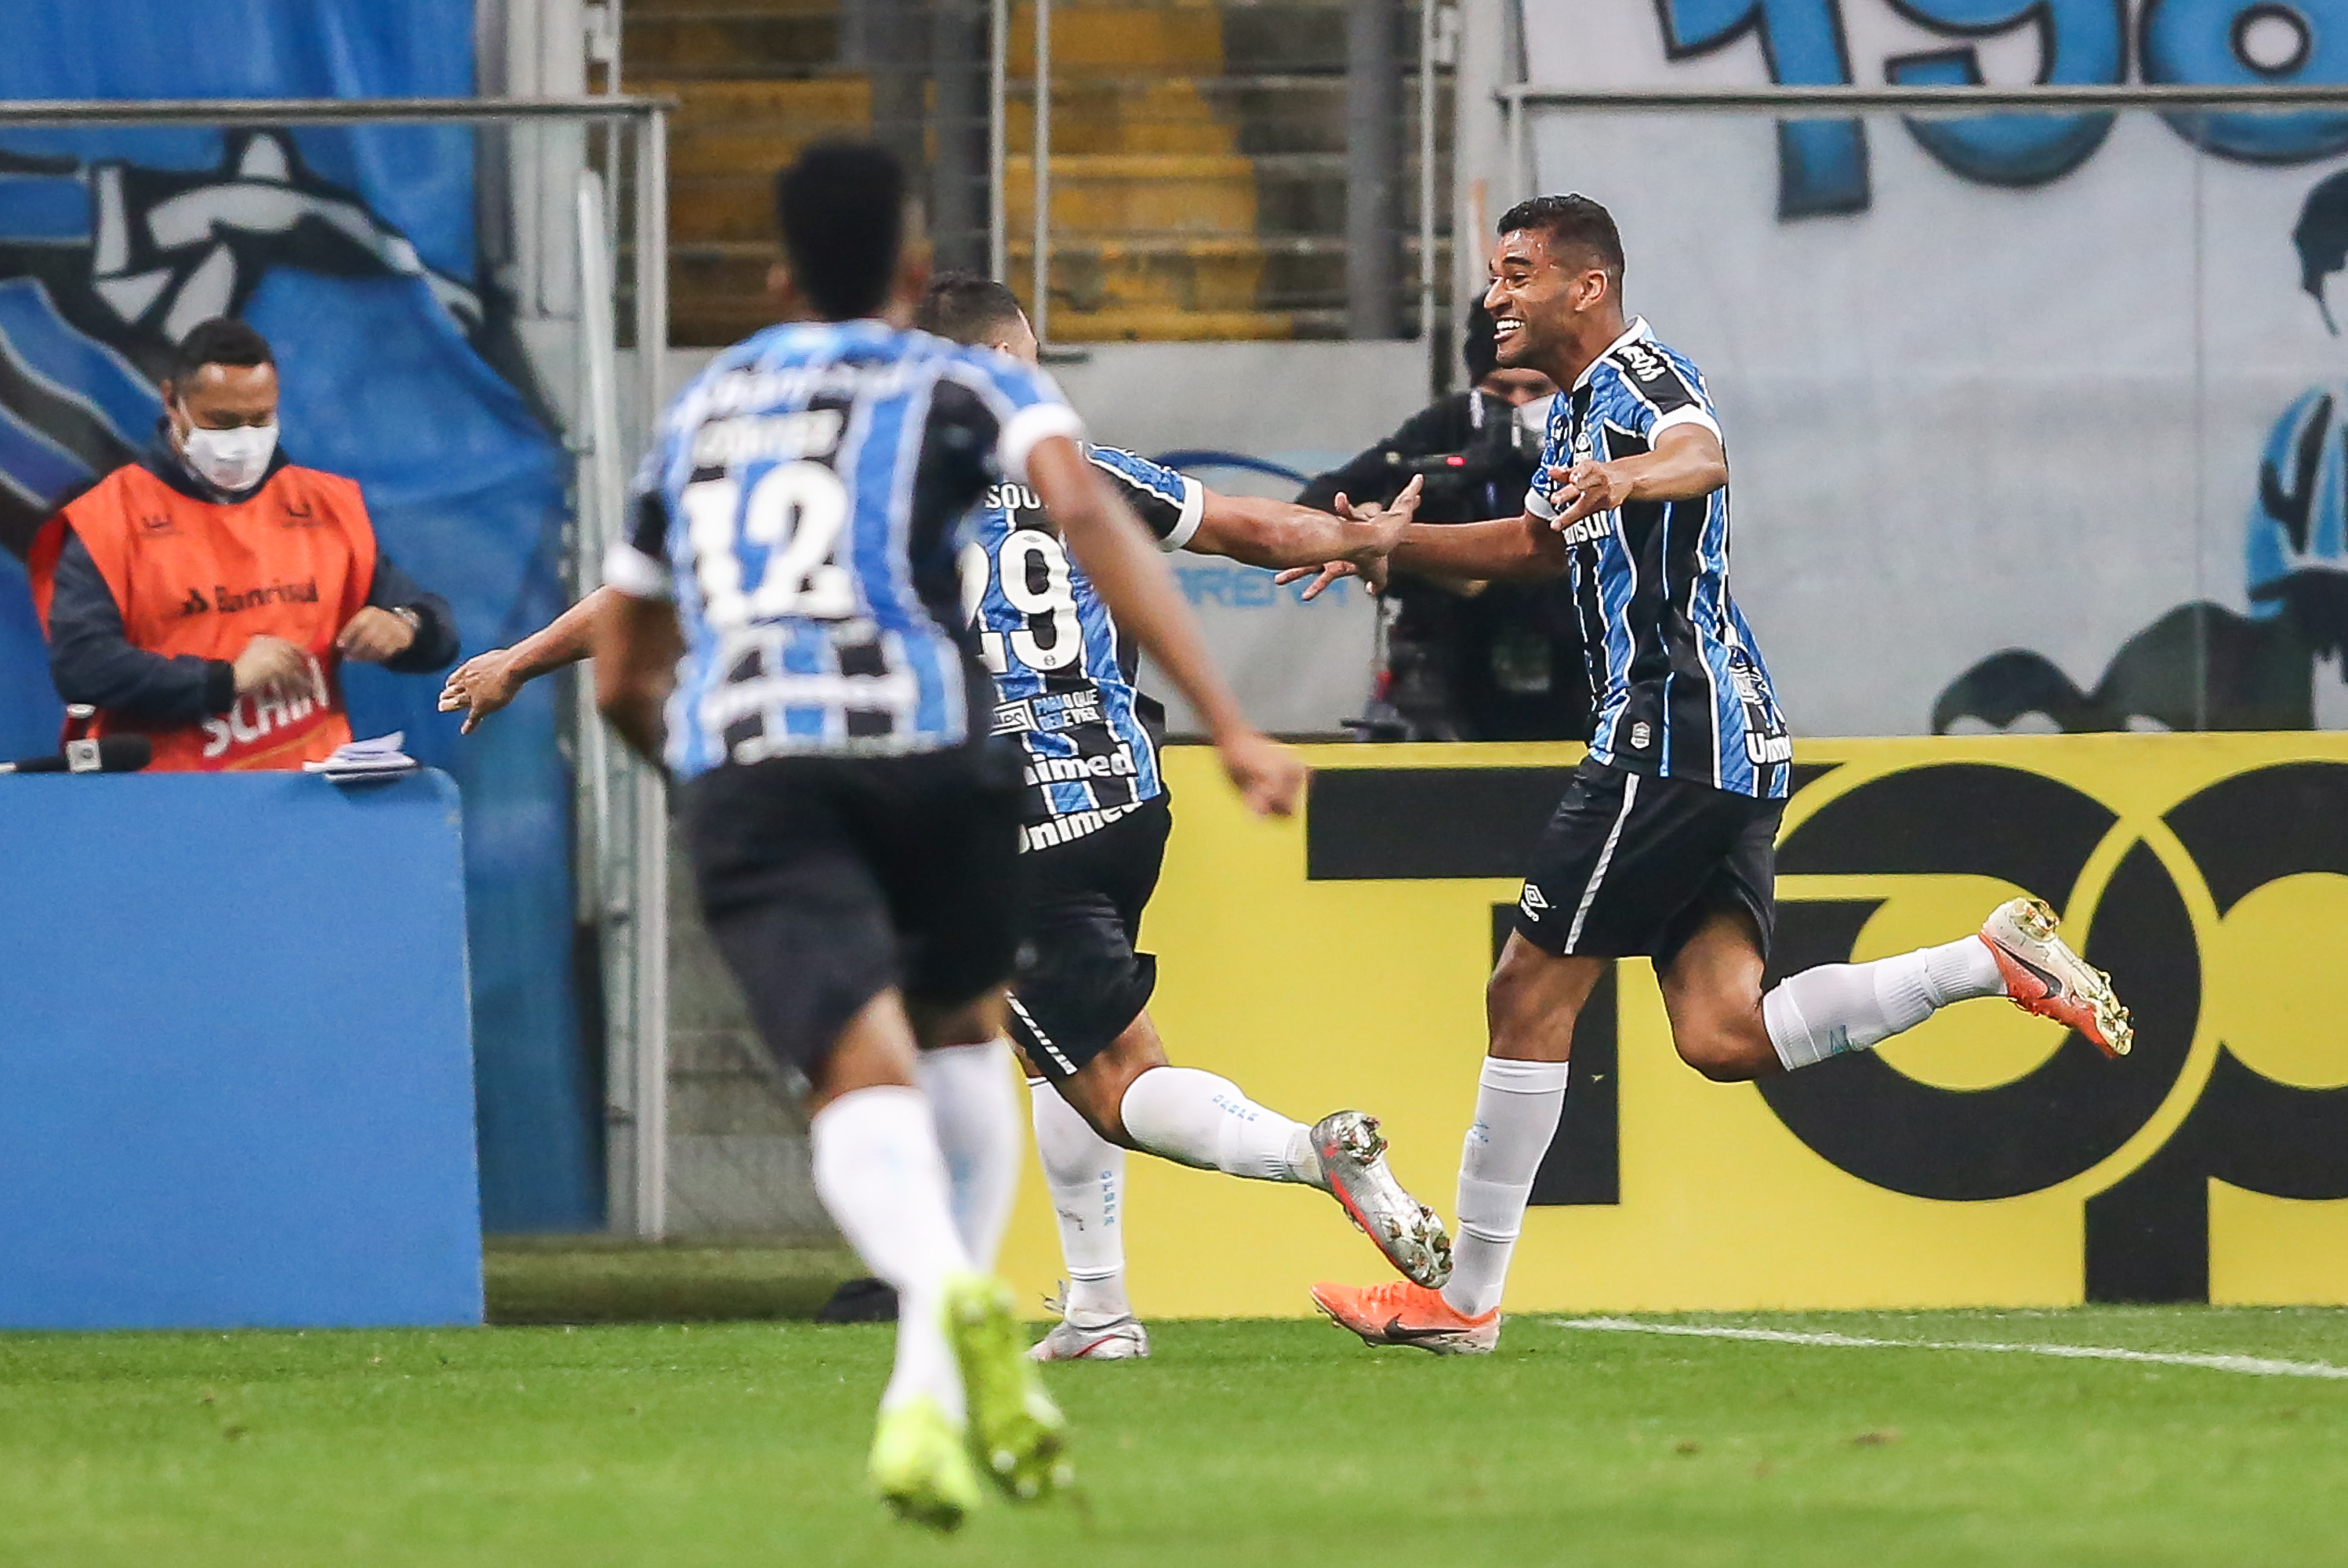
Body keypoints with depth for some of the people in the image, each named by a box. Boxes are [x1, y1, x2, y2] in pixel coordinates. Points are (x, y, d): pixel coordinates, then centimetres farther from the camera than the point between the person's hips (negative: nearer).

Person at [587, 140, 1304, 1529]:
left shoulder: (698, 414, 28)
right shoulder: (966, 387, 14)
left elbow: (624, 680, 33)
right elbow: (1086, 510, -8)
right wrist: (1230, 723, -14)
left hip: (735, 765, 1)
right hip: (923, 745, -1)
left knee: (867, 1079, -12)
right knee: (962, 1036, 24)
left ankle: (941, 1287, -45)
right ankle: (948, 1372, 8)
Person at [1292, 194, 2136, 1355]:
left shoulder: (1637, 376, -10)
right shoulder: (1578, 406, 22)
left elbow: (1704, 455, -34)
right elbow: (1536, 543, 39)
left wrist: (1629, 476, -56)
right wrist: (1389, 544, 31)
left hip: (1671, 735, -10)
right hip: (1731, 743, 10)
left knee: (1529, 994, -5)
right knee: (1723, 1034, -1)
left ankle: (1464, 1298, -1)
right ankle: (1995, 960, -3)